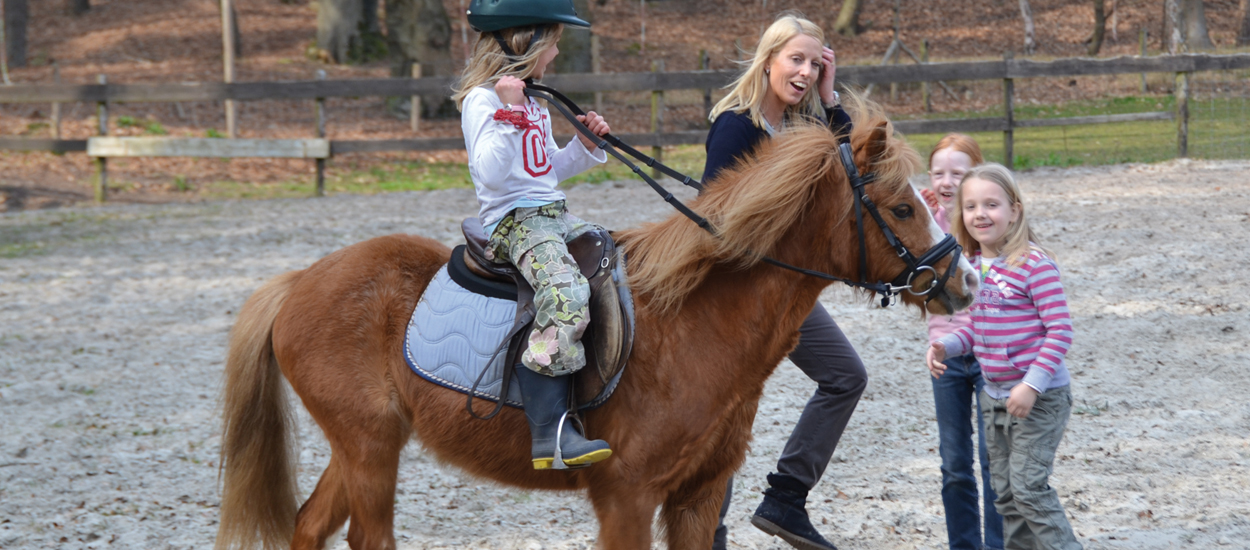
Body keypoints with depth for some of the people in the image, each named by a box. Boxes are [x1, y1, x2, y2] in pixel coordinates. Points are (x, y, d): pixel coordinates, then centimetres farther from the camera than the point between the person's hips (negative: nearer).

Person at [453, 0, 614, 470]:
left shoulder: (533, 103, 19)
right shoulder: (482, 101, -10)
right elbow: (490, 174, -22)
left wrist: (586, 145, 14)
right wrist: (508, 114, -25)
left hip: (553, 215, 10)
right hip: (513, 220, -10)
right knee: (566, 294, -30)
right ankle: (549, 434, -32)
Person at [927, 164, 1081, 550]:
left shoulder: (1034, 264, -17)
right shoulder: (974, 266, 6)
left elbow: (1060, 331, -19)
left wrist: (1032, 385, -25)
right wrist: (946, 346, -1)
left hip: (1039, 397, -8)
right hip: (994, 396, 8)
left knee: (1028, 485, -12)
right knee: (1004, 490, 14)